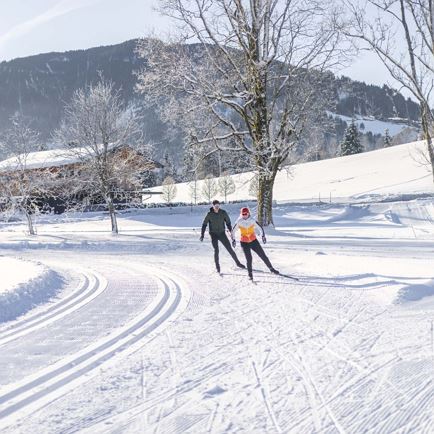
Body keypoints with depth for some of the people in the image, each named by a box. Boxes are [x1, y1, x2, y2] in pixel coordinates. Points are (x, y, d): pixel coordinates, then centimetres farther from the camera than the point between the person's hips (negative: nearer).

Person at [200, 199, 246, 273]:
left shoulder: (223, 213, -6)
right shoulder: (209, 214, -11)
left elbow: (228, 222, 6)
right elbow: (204, 225, -3)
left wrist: (231, 232, 4)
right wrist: (202, 235, -7)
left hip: (222, 233, 2)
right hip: (213, 234, -2)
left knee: (230, 248, 4)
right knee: (216, 250, -14)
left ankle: (237, 263, 18)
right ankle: (217, 266, 0)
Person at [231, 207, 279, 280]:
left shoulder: (252, 221, -9)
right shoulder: (239, 222, -10)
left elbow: (260, 228, 2)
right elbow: (233, 231, 0)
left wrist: (263, 235, -9)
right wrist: (233, 239, -10)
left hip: (253, 241, 1)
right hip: (244, 242, -1)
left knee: (263, 255, 4)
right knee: (249, 258, -13)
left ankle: (271, 268, 22)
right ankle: (250, 274, 4)